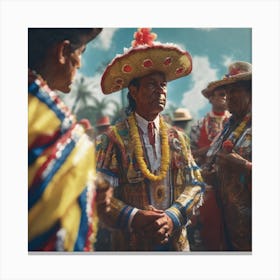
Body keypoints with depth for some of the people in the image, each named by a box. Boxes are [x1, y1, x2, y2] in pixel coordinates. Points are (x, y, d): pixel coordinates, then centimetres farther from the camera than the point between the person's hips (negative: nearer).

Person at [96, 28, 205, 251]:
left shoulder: (177, 138, 5)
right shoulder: (114, 138, -8)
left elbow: (196, 184, 1)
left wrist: (173, 218, -14)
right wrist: (134, 219, -25)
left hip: (176, 241, 4)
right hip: (131, 243, -3)